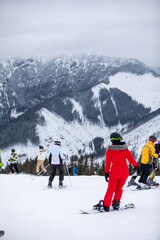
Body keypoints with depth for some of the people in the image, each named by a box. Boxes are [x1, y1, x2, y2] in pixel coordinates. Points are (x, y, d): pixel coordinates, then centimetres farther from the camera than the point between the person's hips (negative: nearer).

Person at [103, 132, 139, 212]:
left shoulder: (109, 150, -5)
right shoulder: (124, 148, -4)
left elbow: (108, 162, 0)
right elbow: (130, 158, 3)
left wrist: (106, 172, 8)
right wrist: (136, 166, 17)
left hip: (114, 172, -1)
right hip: (124, 172, 1)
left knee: (111, 188, 8)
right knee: (119, 188, 18)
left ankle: (106, 205, 1)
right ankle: (116, 202, 7)